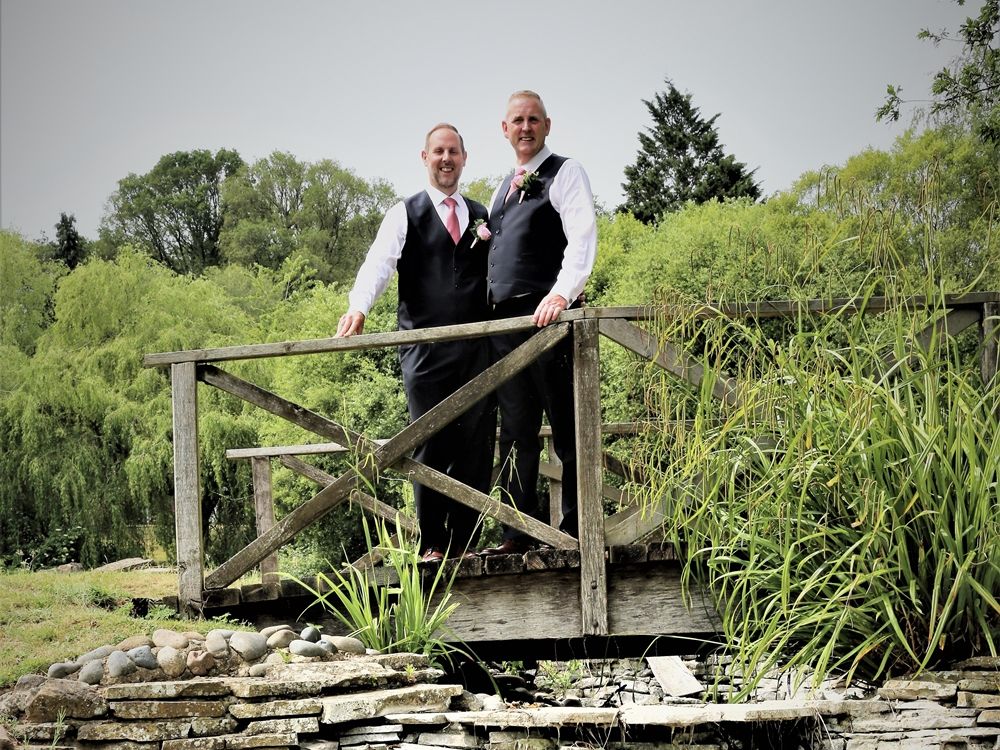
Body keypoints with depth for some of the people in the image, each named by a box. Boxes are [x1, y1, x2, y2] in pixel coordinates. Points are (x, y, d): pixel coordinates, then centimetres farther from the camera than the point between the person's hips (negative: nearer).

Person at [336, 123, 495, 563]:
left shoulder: (481, 215, 18)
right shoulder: (405, 214, 6)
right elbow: (378, 263, -9)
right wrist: (358, 308, -27)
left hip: (477, 346, 3)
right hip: (425, 348, -3)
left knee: (477, 446, 1)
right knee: (429, 448, -3)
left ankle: (466, 542, 7)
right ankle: (432, 545, 2)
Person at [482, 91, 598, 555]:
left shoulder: (564, 173, 0)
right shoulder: (504, 188, 23)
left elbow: (582, 239, -13)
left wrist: (562, 293, -26)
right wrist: (486, 304, 16)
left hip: (547, 315, -7)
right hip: (503, 317, 7)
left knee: (566, 426, -4)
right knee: (515, 429, 6)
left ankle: (575, 529, -3)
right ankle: (517, 532, 7)